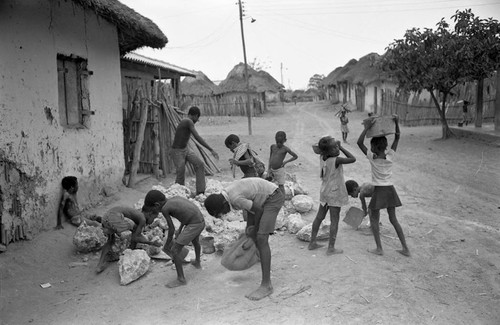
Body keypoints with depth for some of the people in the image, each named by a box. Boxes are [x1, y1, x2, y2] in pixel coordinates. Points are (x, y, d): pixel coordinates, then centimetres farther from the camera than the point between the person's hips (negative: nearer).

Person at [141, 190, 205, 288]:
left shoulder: (165, 209, -10)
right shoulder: (176, 198, 13)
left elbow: (172, 228, -5)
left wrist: (167, 245, 9)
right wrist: (180, 229, 30)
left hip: (193, 225, -9)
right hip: (201, 221, 9)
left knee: (175, 250, 0)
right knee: (195, 241, 36)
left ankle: (181, 279, 8)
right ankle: (197, 262, 61)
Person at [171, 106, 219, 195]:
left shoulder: (185, 121, 9)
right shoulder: (189, 122, -19)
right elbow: (197, 138, -26)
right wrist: (211, 150, -25)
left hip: (186, 149, 9)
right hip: (177, 152, -9)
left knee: (200, 164, -4)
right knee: (180, 176, -2)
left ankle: (200, 192, -3)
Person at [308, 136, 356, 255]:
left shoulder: (322, 158, -3)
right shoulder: (336, 160, -24)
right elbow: (352, 159, -18)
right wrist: (341, 148, -11)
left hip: (325, 192, 8)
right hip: (335, 194, -8)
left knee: (319, 217, 18)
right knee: (334, 220, 2)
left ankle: (312, 242, 27)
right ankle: (331, 248, 7)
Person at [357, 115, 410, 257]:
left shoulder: (372, 158, -15)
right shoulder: (390, 156, -6)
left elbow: (359, 143, -15)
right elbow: (397, 138, 3)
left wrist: (367, 128, -19)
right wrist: (397, 123, -8)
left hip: (379, 191, -5)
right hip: (390, 189, 5)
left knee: (374, 219, 10)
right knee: (393, 219, 14)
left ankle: (379, 248, 5)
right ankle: (405, 248, 15)